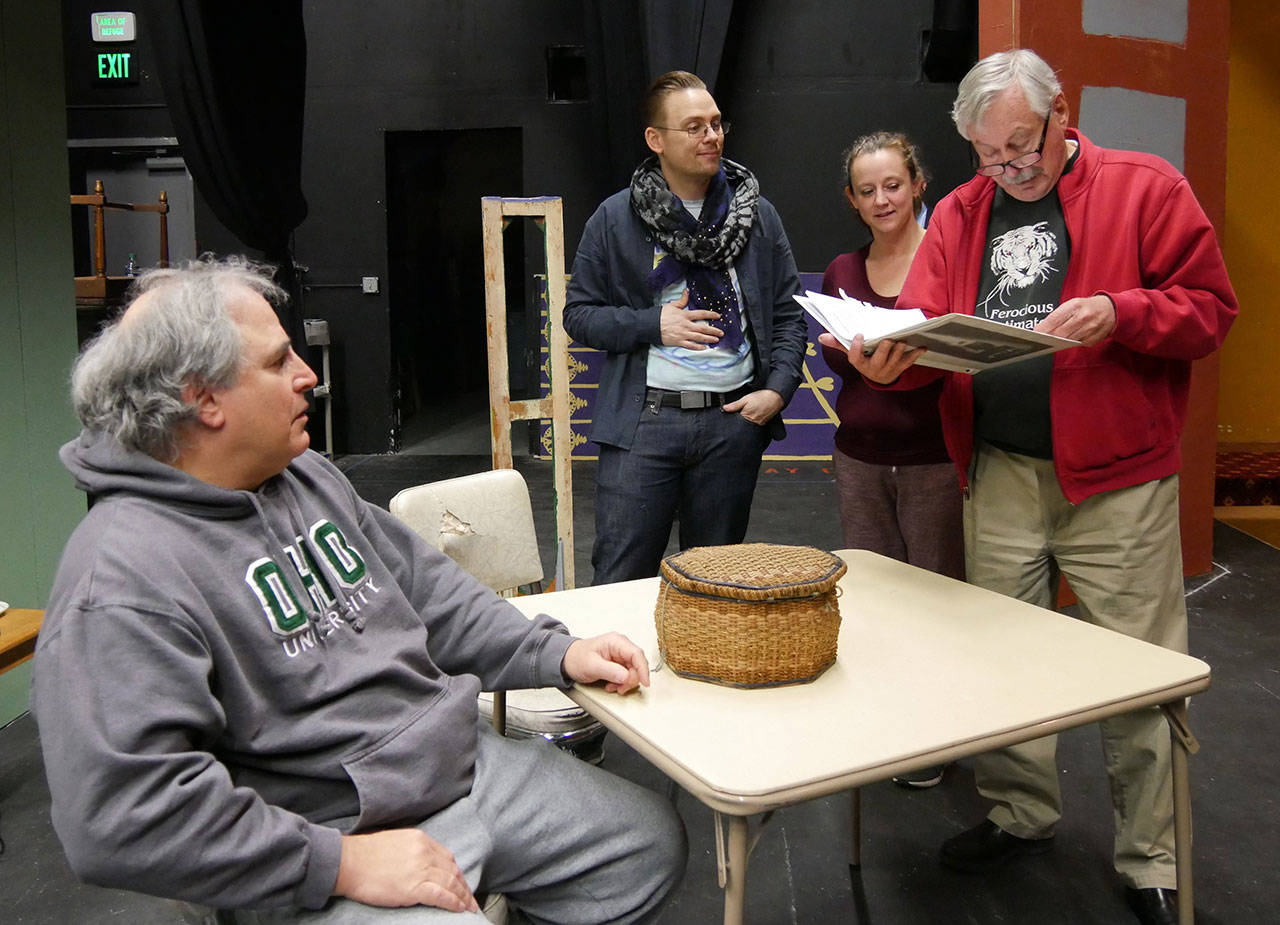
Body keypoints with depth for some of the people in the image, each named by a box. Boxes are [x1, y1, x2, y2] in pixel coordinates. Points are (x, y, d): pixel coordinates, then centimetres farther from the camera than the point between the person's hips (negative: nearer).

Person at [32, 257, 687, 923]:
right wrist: (343, 861, -25)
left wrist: (557, 653, 2)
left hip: (465, 762, 8)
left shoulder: (307, 475, 8)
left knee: (651, 843, 9)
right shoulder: (120, 581, -21)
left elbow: (425, 588, 15)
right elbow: (119, 816, -27)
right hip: (313, 851, -7)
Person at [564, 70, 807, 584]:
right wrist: (653, 325, -10)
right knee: (620, 581, -1)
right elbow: (579, 314, 4)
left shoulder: (757, 214, 9)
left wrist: (778, 389, -4)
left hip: (734, 420, 2)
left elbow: (788, 314, 10)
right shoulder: (615, 218, 3)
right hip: (644, 422, -2)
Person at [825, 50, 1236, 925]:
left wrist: (1120, 313, -20)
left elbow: (1210, 307, -3)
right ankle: (1023, 814, 33)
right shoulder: (961, 212, 11)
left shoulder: (1146, 189, -1)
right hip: (999, 474, 4)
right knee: (999, 659, 13)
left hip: (1116, 476, -4)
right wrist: (895, 356, -17)